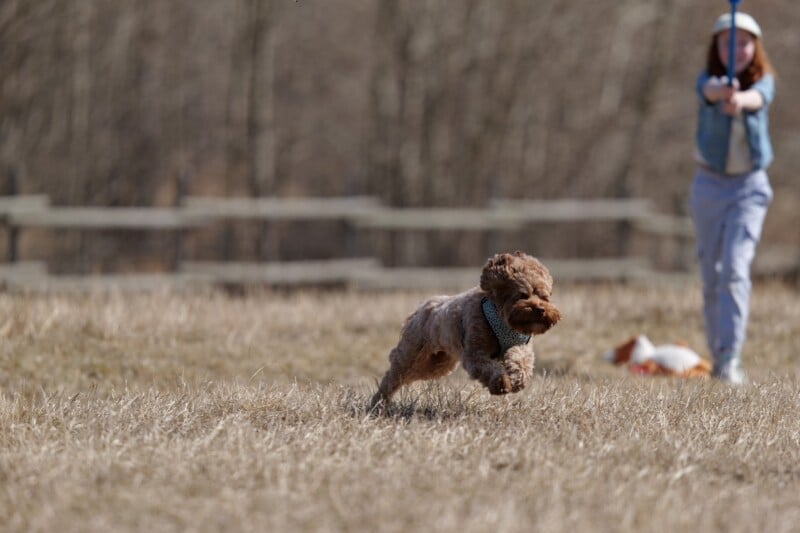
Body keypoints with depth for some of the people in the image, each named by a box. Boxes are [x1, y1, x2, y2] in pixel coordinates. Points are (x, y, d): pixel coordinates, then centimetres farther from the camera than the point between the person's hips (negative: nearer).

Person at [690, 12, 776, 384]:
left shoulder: (763, 81, -6)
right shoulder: (708, 81, -7)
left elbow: (758, 98, -32)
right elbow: (710, 91, -33)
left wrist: (739, 100, -57)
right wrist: (723, 92, -59)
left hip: (749, 187, -1)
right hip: (709, 185, 1)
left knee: (736, 269, -16)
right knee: (712, 276, 7)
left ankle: (731, 359, -22)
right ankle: (718, 355, 20)